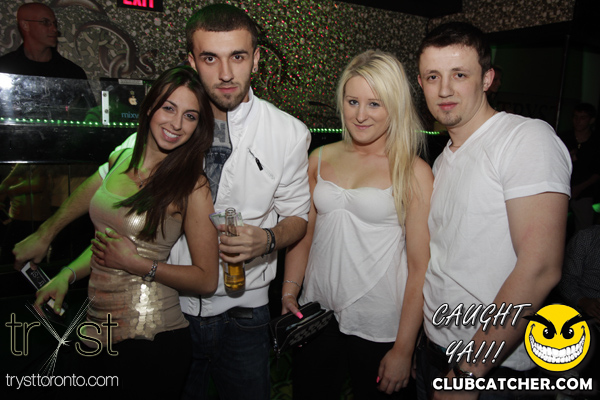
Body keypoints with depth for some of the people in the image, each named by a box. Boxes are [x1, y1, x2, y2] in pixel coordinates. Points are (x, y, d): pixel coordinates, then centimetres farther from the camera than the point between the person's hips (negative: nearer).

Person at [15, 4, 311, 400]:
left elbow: (297, 215, 3)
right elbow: (107, 178, 8)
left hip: (243, 314, 0)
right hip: (171, 306, 1)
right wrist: (46, 233, 13)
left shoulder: (290, 133, -9)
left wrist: (268, 240, -19)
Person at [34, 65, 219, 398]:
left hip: (148, 339, -6)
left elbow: (207, 279, -13)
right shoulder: (120, 160, 4)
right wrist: (67, 274, 6)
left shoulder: (191, 185, -15)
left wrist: (137, 264, -17)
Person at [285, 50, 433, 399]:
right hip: (315, 318, 4)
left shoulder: (414, 173, -10)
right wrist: (289, 291, 1)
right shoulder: (321, 158, 3)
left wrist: (403, 350, -10)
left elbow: (421, 267, -10)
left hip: (379, 329, -3)